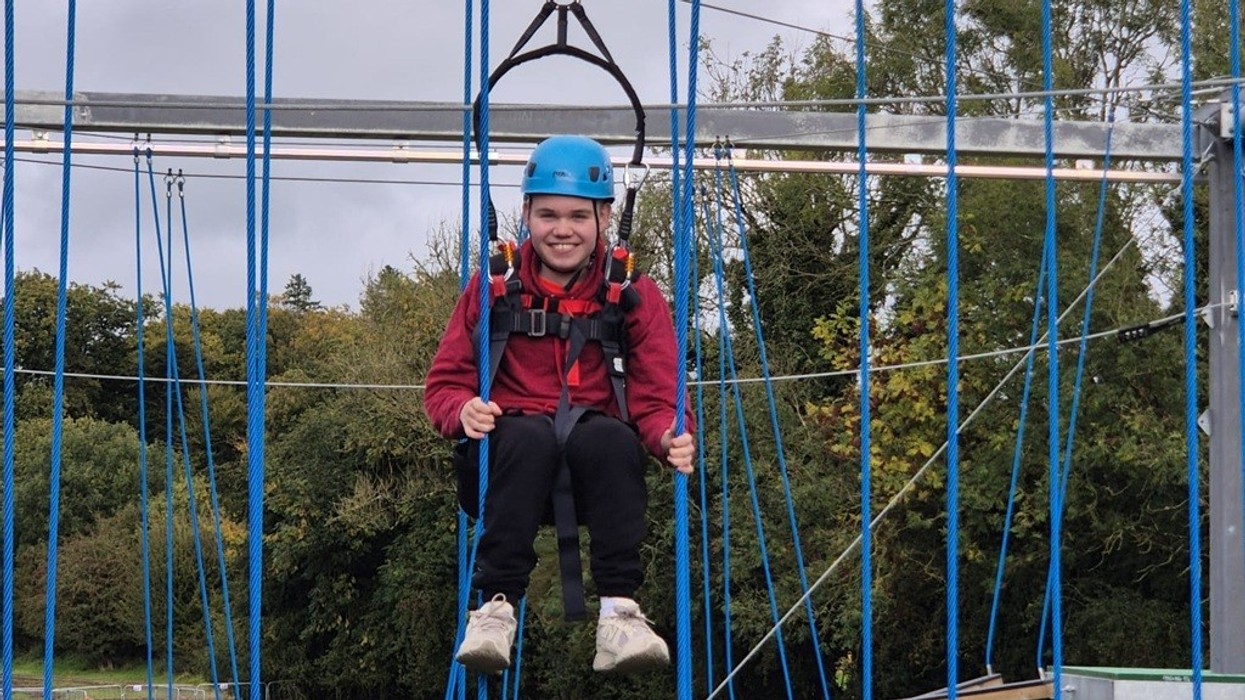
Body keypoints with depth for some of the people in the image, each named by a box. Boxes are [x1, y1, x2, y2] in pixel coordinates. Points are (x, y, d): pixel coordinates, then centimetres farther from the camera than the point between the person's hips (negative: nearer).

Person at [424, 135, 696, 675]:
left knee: (608, 437, -34)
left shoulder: (635, 296, 7)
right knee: (529, 436, -36)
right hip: (510, 460, 0)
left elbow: (654, 401, 2)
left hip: (593, 474, 1)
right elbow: (444, 383, 6)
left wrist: (671, 438, -23)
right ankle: (496, 607, -40)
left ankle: (618, 611, -37)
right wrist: (463, 412, -19)